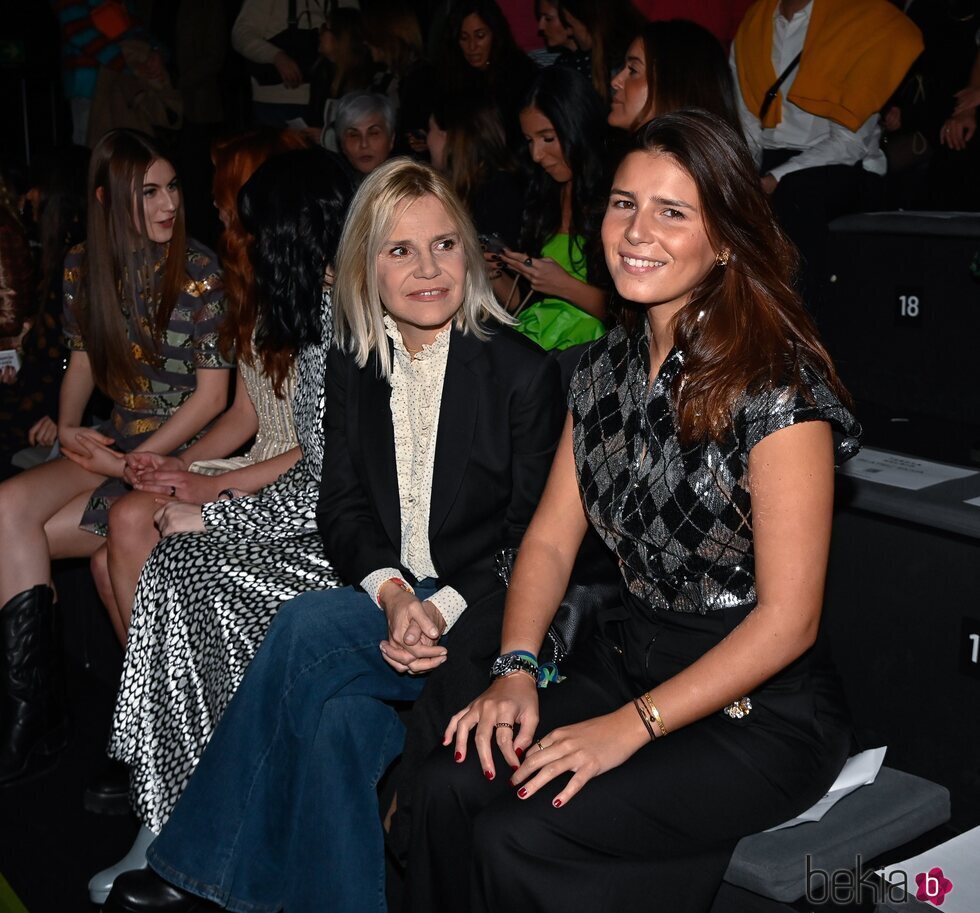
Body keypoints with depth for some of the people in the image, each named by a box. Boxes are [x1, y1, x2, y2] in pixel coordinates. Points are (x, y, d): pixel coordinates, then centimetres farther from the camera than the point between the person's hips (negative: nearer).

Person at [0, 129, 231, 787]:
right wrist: (68, 427, -2)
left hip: (178, 454, -5)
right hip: (113, 442, 5)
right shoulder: (85, 267, 5)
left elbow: (212, 394, -10)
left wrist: (132, 462, -14)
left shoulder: (199, 270, -10)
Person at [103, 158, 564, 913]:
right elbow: (344, 510, 6)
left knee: (309, 628, -28)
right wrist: (392, 593, -15)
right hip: (389, 601, 4)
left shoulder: (523, 370, -7)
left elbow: (537, 533, -7)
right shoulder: (353, 367, 8)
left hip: (484, 611, -4)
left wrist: (444, 608, -21)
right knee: (341, 705, -30)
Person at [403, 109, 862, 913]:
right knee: (450, 789, -16)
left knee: (516, 840, -22)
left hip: (756, 707, -6)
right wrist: (515, 669, -8)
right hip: (627, 657, 6)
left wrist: (630, 727, -20)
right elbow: (552, 537, 8)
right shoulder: (608, 365, 5)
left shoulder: (777, 385, -17)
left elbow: (787, 620, -17)